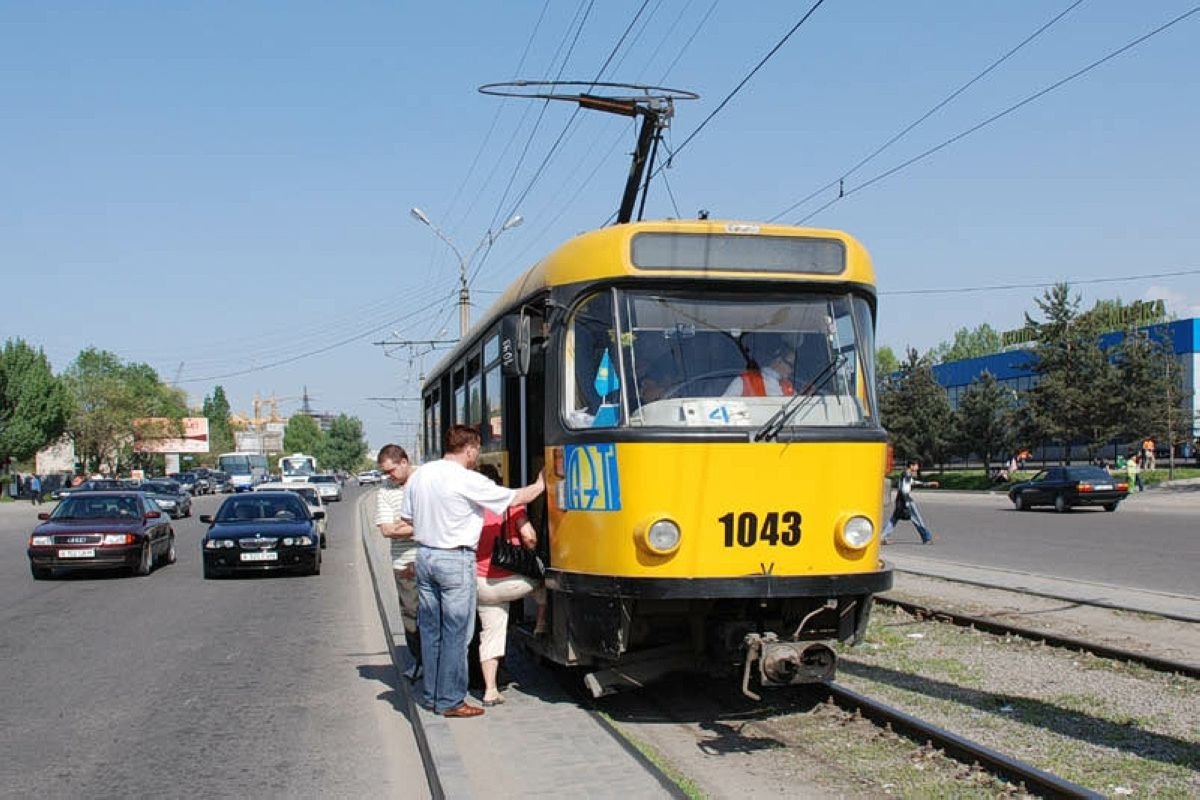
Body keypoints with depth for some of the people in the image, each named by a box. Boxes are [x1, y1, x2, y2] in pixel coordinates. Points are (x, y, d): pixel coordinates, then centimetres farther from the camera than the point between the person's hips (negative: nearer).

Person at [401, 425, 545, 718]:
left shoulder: (418, 475, 5)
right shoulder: (468, 481, -14)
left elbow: (407, 518, 12)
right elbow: (515, 498, -6)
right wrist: (540, 485, 11)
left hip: (424, 556, 7)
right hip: (455, 561, -7)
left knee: (429, 630, 14)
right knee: (455, 633, 1)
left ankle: (430, 695, 22)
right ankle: (450, 702, 6)